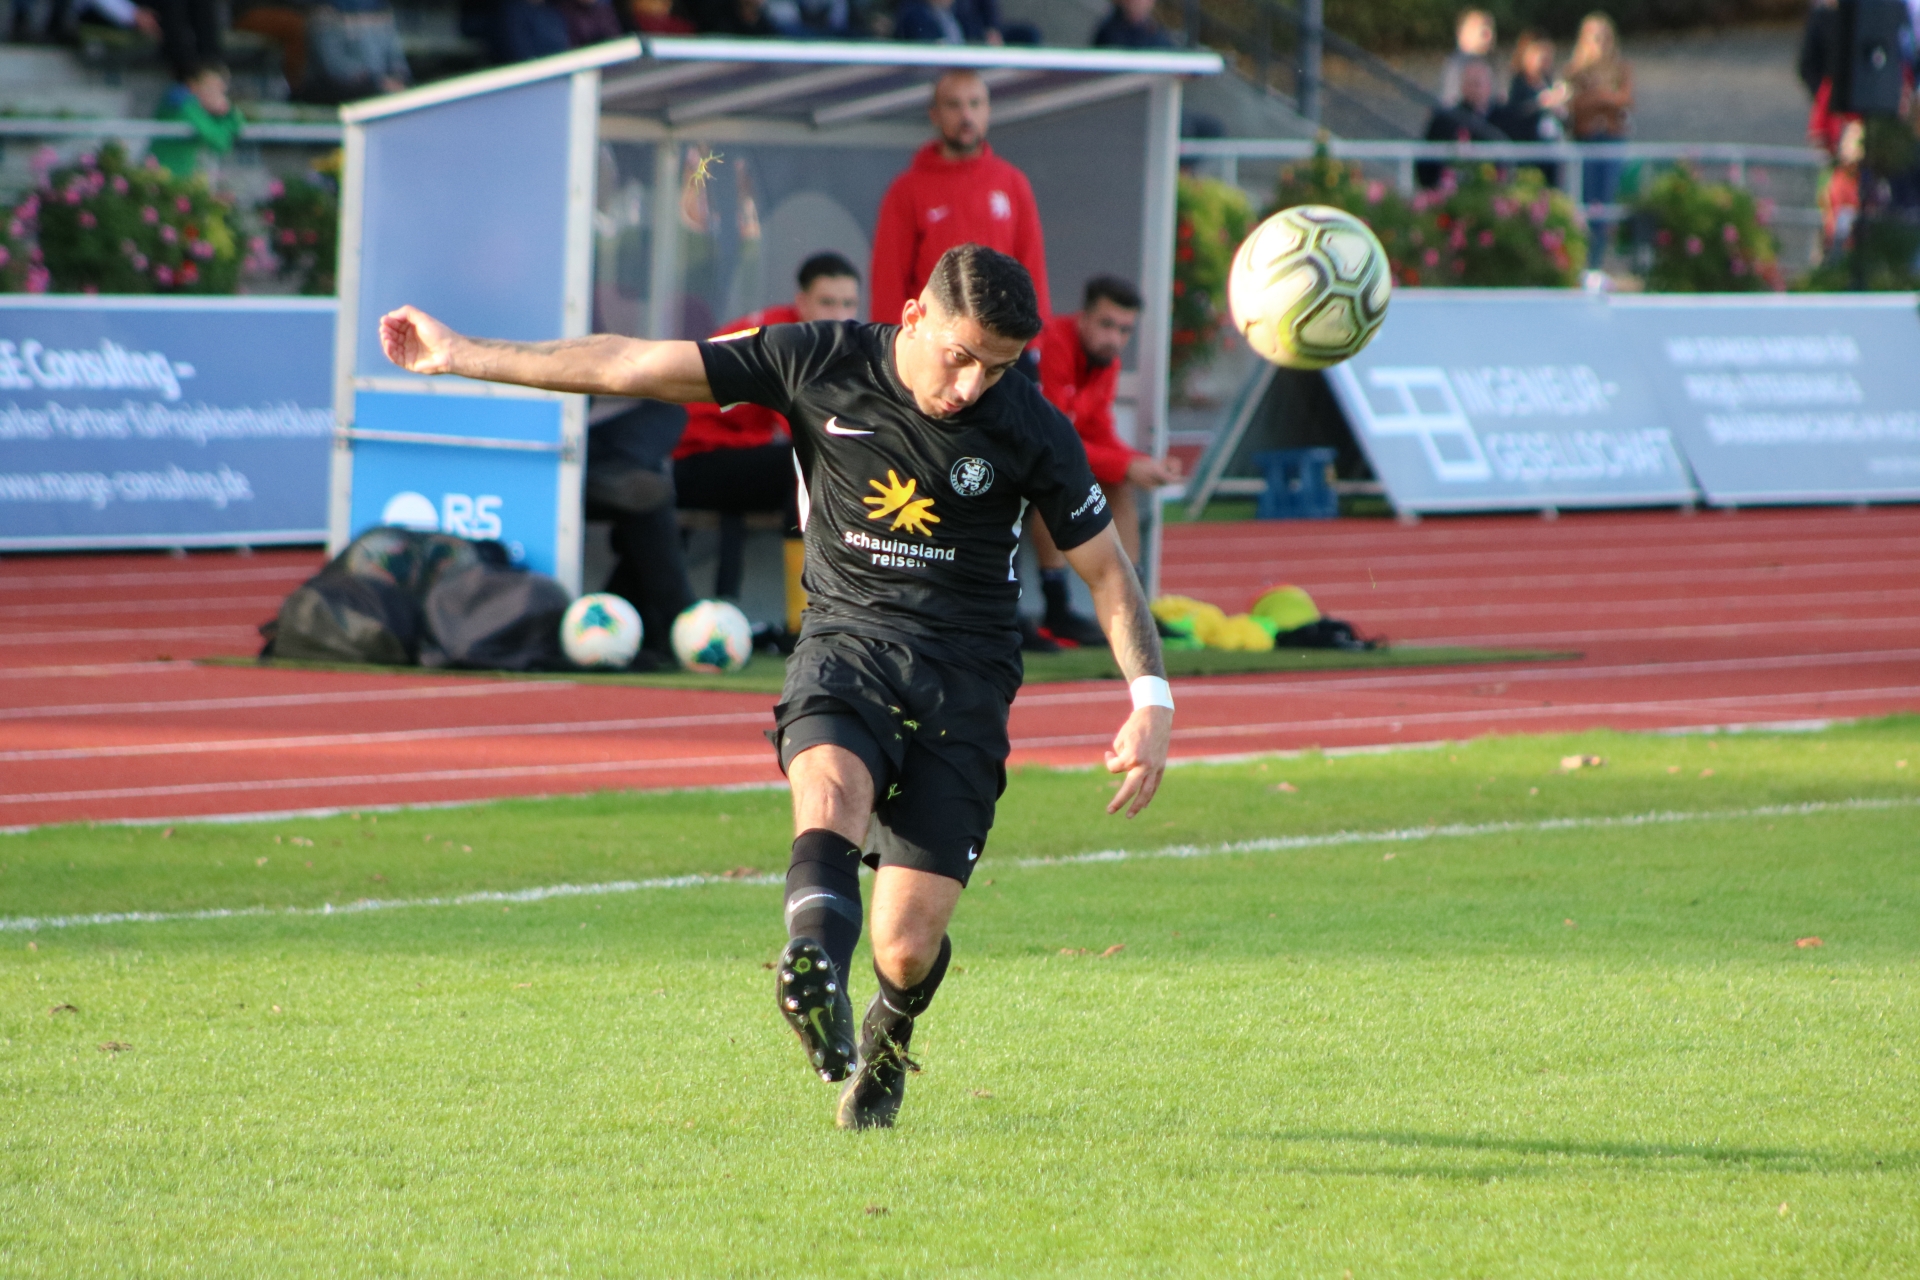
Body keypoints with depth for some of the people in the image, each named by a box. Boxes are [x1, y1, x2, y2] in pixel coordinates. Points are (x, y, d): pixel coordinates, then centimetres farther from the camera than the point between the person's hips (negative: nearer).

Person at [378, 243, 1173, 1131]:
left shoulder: (1031, 431, -6)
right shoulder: (821, 363, -6)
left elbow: (1106, 569, 5)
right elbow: (633, 367, -2)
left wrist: (1151, 701, -9)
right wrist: (462, 356, 1)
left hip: (964, 674, -1)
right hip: (847, 644, 1)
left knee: (906, 947, -8)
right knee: (829, 792, -36)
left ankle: (888, 1036, 27)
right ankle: (815, 970, -58)